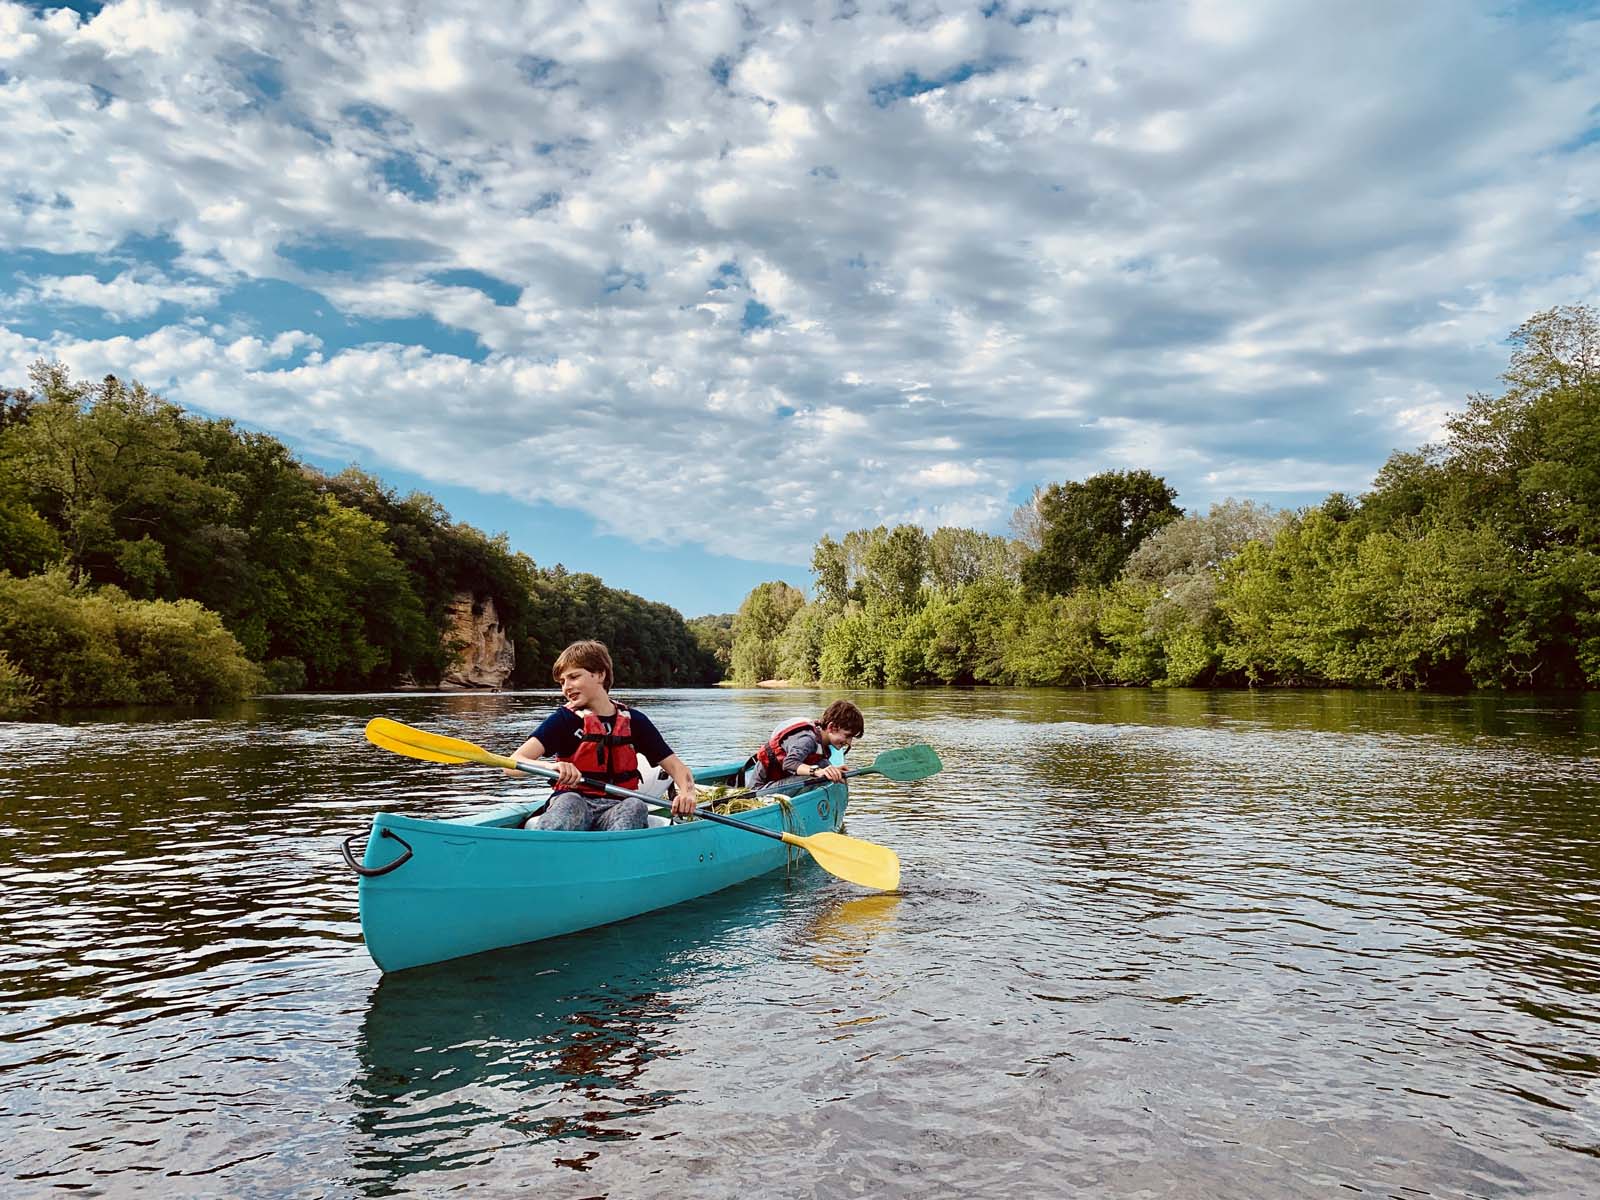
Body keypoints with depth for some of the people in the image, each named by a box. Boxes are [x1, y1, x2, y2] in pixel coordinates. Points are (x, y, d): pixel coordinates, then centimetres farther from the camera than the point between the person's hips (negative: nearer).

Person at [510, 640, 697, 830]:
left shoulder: (633, 721, 11)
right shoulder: (564, 719, 4)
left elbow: (675, 766, 11)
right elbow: (514, 763, -9)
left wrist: (686, 793, -13)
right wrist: (553, 767, -31)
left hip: (616, 808, 2)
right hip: (574, 806, -2)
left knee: (636, 806, -31)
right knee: (570, 801, -35)